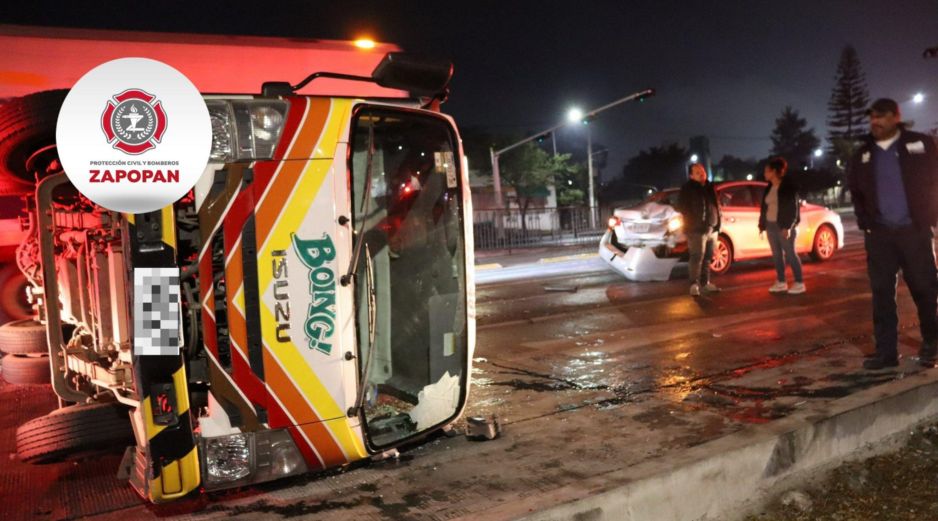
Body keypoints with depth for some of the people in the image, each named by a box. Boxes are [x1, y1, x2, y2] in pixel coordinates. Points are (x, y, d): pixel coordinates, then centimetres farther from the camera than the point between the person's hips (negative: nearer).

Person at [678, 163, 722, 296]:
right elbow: (681, 206, -9)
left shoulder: (709, 187, 15)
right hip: (697, 229, -7)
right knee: (697, 257, -12)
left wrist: (717, 222, 13)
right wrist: (693, 220, -13)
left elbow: (716, 204, 22)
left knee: (707, 258, 11)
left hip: (711, 228, 7)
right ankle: (694, 284, -10)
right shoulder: (687, 189, -6)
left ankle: (705, 282, 20)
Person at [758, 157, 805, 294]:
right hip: (771, 225, 7)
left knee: (790, 253, -5)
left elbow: (793, 207, -12)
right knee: (776, 254, 8)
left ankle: (799, 283, 1)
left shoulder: (788, 186, -8)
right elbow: (764, 208, 15)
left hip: (784, 226, -7)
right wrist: (762, 225, 11)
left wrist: (788, 226, -18)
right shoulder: (769, 188, 12)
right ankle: (781, 282, 15)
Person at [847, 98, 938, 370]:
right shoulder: (863, 154, 11)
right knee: (882, 292, 1)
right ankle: (886, 351, 6)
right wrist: (865, 223, 4)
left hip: (914, 231, -2)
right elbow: (855, 191, 17)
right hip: (879, 234, 3)